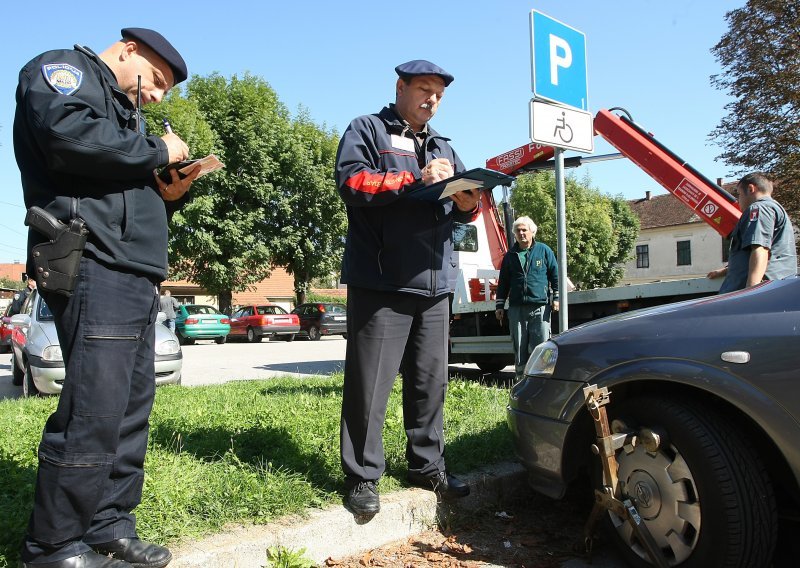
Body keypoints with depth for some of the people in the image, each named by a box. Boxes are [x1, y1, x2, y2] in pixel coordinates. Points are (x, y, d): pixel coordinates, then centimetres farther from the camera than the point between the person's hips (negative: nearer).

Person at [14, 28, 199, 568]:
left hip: (135, 276, 10)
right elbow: (69, 136, -18)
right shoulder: (60, 68, 6)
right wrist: (157, 152, -7)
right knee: (93, 413, -10)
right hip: (94, 265, -10)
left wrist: (168, 194, 10)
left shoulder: (124, 112, 31)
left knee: (132, 407, 8)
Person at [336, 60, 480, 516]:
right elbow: (352, 182, -11)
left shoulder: (443, 147, 26)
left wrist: (467, 204, -2)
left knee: (431, 380, 10)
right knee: (370, 383, -4)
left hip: (434, 285, 6)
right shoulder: (368, 130, 7)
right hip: (381, 284, -6)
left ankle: (428, 465, 23)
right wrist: (417, 179, -15)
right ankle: (362, 476, 8)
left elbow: (463, 205, 23)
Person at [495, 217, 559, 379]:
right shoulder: (510, 256, 14)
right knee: (519, 348, 6)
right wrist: (500, 306, 13)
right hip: (516, 308, 3)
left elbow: (555, 274, 7)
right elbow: (503, 282, 17)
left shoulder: (544, 250, 6)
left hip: (540, 307, -3)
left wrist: (556, 298, 0)